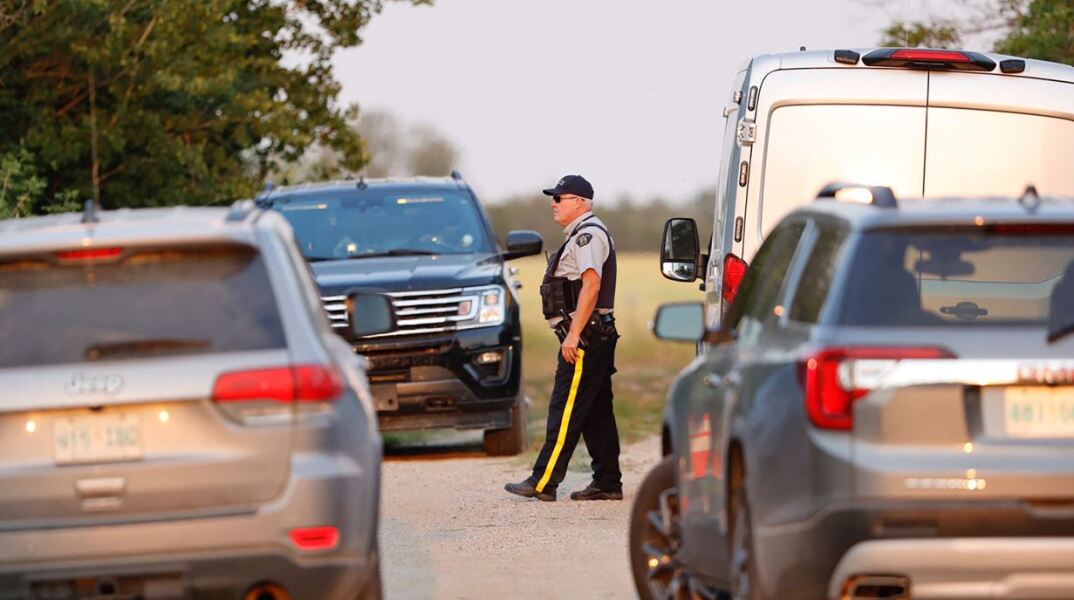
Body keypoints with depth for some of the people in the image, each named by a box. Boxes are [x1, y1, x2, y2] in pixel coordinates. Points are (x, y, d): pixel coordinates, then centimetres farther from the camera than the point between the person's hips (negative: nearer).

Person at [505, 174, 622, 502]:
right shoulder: (582, 235, 21)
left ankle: (543, 482, -13)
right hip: (596, 336, 11)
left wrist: (573, 335, -25)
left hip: (584, 336, -11)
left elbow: (591, 285, -22)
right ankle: (607, 483, 12)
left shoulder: (588, 235, -12)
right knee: (596, 411, 10)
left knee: (565, 410, -11)